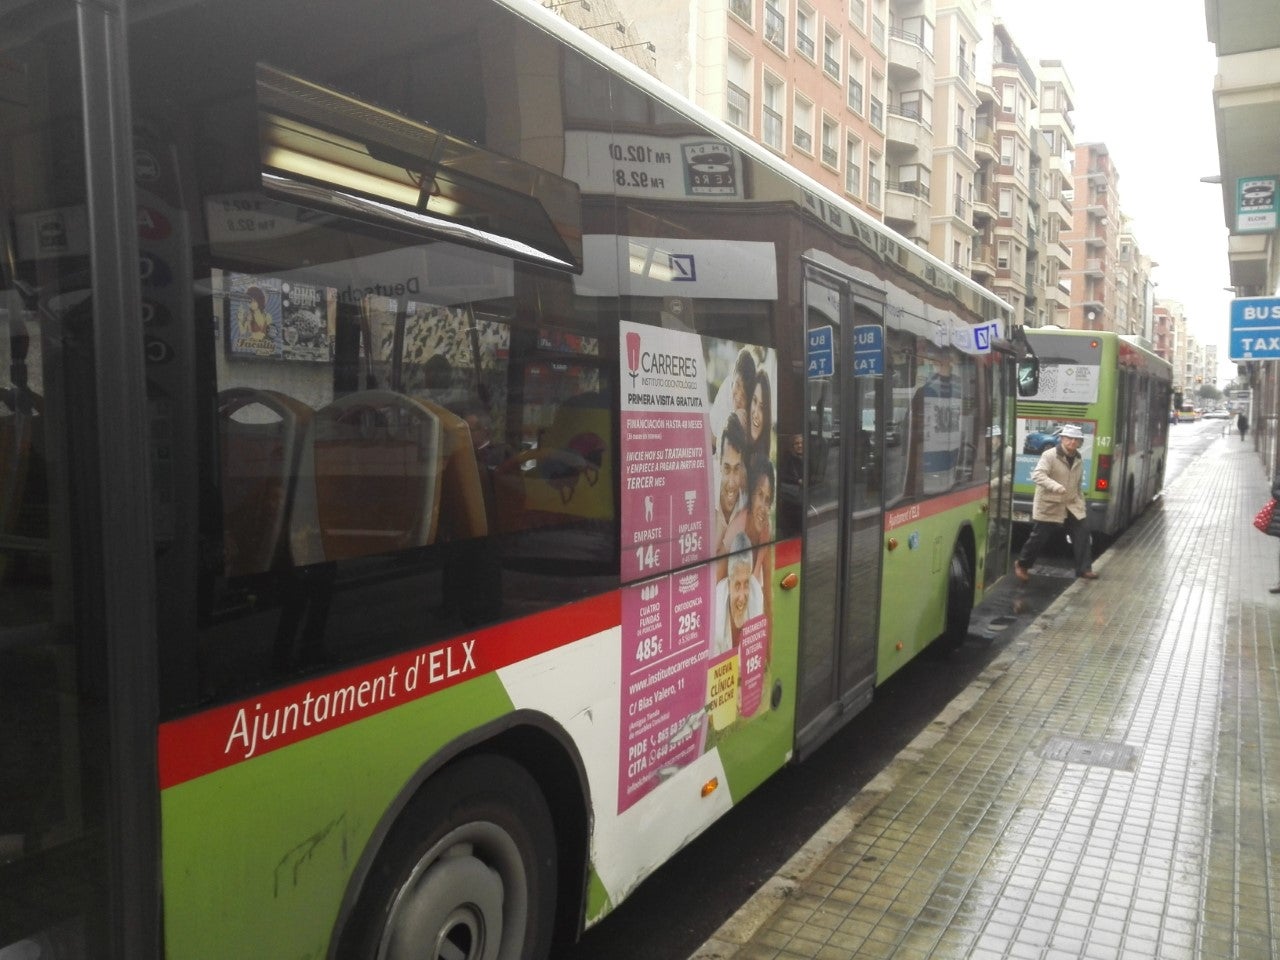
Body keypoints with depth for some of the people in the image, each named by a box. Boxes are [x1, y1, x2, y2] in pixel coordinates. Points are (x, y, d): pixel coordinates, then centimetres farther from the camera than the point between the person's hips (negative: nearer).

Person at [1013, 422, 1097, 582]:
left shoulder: (1079, 459, 9)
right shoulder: (1049, 455, -15)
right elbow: (1037, 475, -28)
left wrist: (1080, 500, 16)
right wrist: (1055, 486, -41)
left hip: (1072, 505, 6)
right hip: (1049, 506, -6)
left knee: (1082, 534, 0)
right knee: (1038, 537, 1)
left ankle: (1084, 568, 11)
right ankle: (1022, 564, 20)